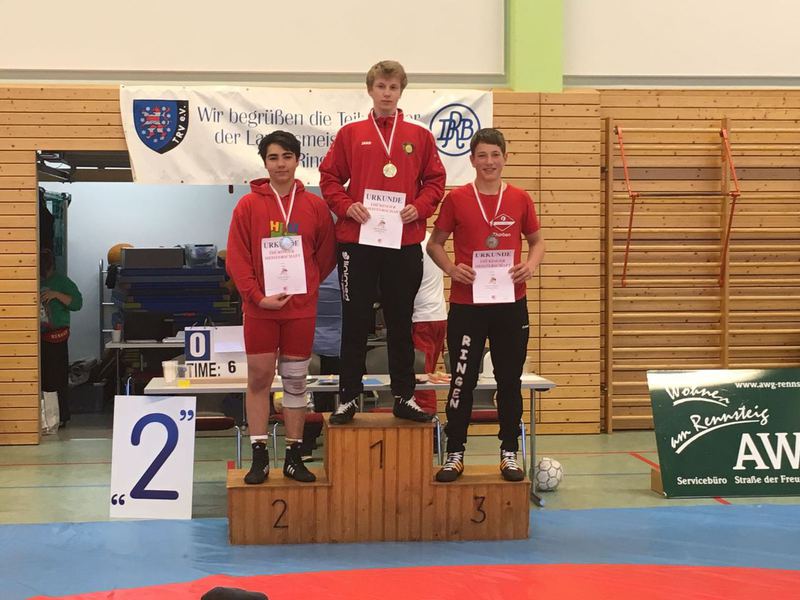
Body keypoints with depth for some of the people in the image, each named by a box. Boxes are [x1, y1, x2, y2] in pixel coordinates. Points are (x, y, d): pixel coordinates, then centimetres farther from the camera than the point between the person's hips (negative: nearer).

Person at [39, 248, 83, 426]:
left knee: (57, 378, -4)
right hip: (37, 336, 4)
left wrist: (56, 295, -17)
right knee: (40, 377, 3)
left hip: (56, 336, -4)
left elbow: (77, 302, -6)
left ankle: (61, 417, 3)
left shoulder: (61, 281, 1)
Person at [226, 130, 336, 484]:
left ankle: (294, 456, 16)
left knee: (296, 381, 8)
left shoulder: (315, 206, 4)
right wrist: (258, 296, -12)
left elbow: (326, 253, 10)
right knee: (259, 379, 2)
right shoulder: (249, 205, 0)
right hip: (260, 308, -1)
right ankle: (259, 455, 11)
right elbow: (236, 258, -4)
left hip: (301, 308, 1)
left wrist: (307, 284, 0)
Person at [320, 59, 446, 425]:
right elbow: (329, 178, 6)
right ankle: (348, 398, 13)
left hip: (405, 242, 1)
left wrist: (419, 207, -8)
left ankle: (404, 397, 18)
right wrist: (346, 206, -11)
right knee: (355, 322, 4)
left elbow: (435, 181, 9)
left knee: (401, 322, 9)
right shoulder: (350, 134, 6)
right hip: (357, 242, -1)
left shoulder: (419, 136, 8)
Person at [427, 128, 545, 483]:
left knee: (510, 380, 8)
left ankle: (510, 453, 20)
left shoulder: (520, 199, 4)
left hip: (511, 303, 2)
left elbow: (537, 241, 15)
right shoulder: (456, 199, -1)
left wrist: (531, 264, -6)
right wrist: (449, 268, -12)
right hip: (466, 303, -1)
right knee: (462, 380, 4)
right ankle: (454, 454, 15)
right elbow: (434, 244, 7)